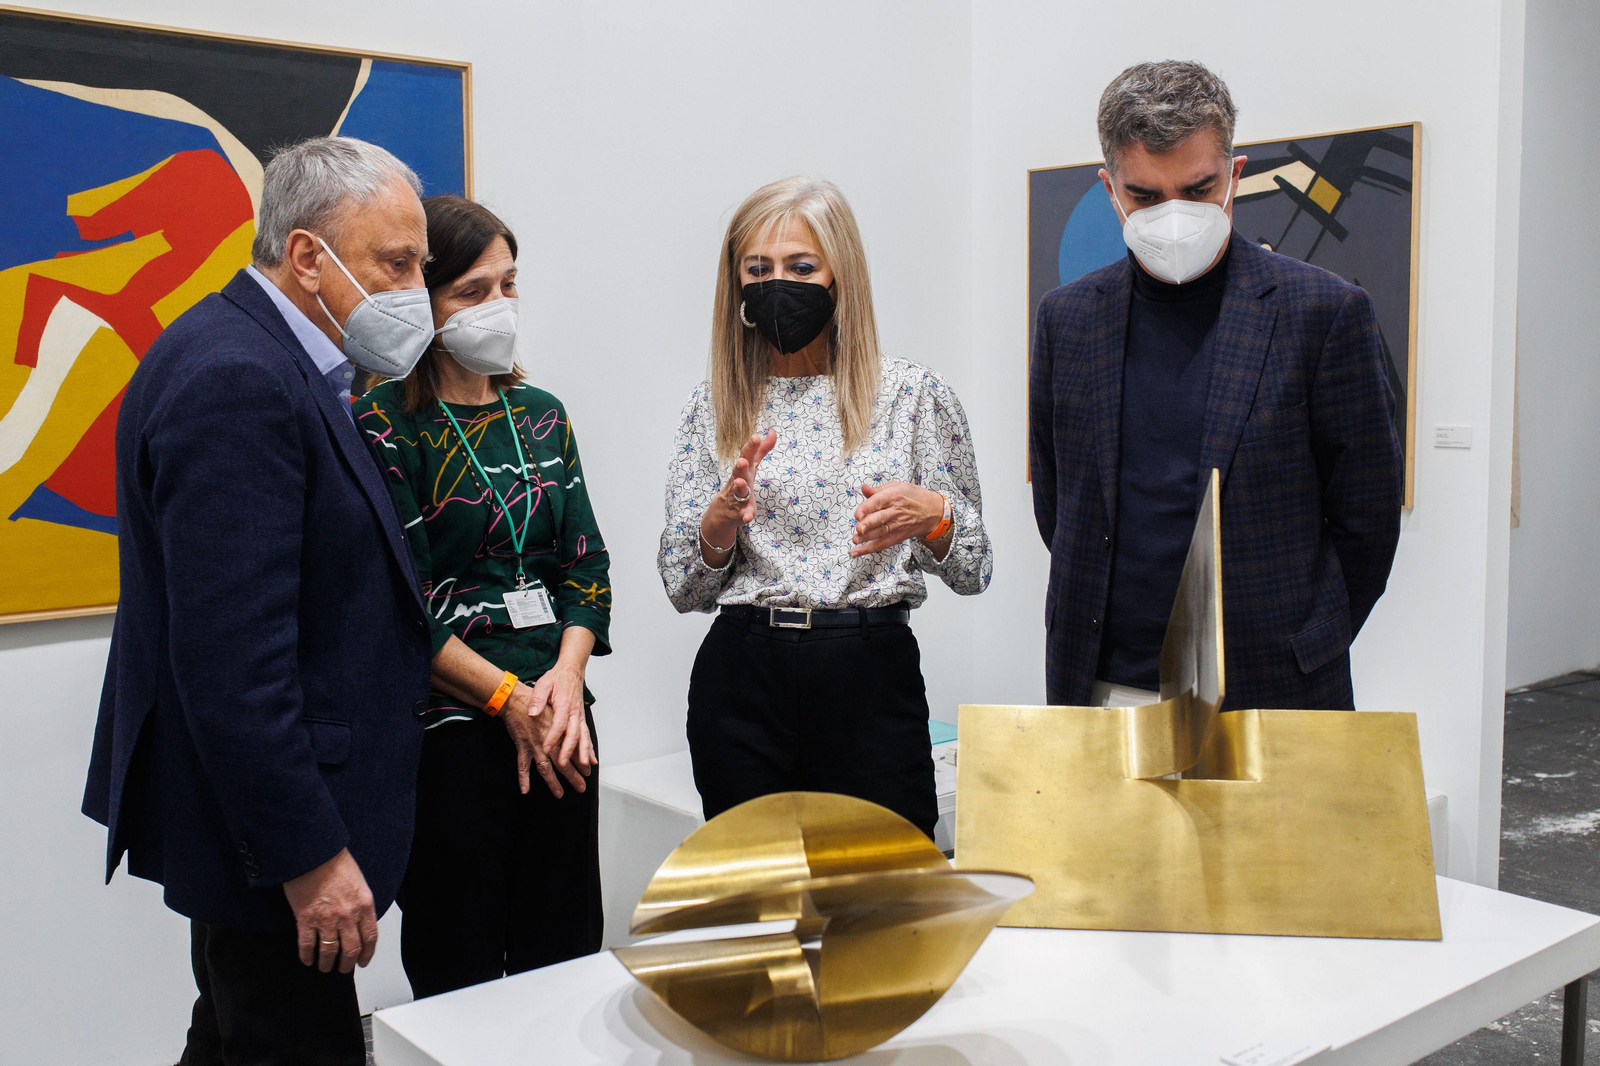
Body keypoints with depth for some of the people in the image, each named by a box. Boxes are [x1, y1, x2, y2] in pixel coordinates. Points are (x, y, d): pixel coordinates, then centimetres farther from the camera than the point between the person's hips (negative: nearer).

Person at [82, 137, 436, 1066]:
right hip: (280, 831, -10)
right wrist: (309, 855, -23)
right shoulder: (234, 379, -22)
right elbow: (230, 656, -27)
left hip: (267, 811, 10)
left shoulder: (266, 362, 10)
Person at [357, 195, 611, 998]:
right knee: (458, 980, 5)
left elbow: (586, 561, 9)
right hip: (447, 728, -5)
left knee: (566, 960, 12)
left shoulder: (540, 414, 11)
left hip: (557, 725, 5)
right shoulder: (385, 425, -7)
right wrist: (509, 696, -13)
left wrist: (567, 675, -7)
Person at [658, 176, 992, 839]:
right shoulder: (716, 407, 5)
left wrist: (930, 514, -18)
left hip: (872, 683, -1)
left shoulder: (913, 394, 0)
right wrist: (723, 513, -14)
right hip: (741, 684, 2)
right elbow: (682, 588, 4)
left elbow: (973, 573, 2)